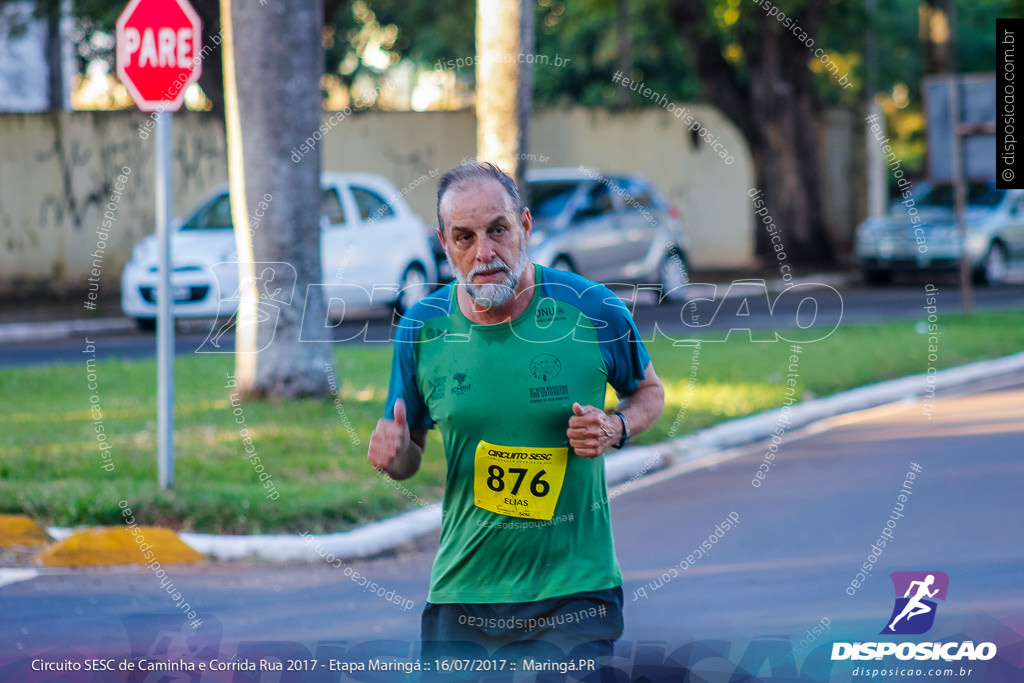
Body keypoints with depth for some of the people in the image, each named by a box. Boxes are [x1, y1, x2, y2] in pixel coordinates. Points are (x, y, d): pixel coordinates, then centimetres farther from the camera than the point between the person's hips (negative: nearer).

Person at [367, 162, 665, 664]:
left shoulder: (591, 310, -7)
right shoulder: (422, 329, -2)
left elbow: (649, 391, 12)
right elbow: (410, 459, 11)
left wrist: (616, 430, -9)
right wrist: (394, 455, -12)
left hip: (575, 587, -2)